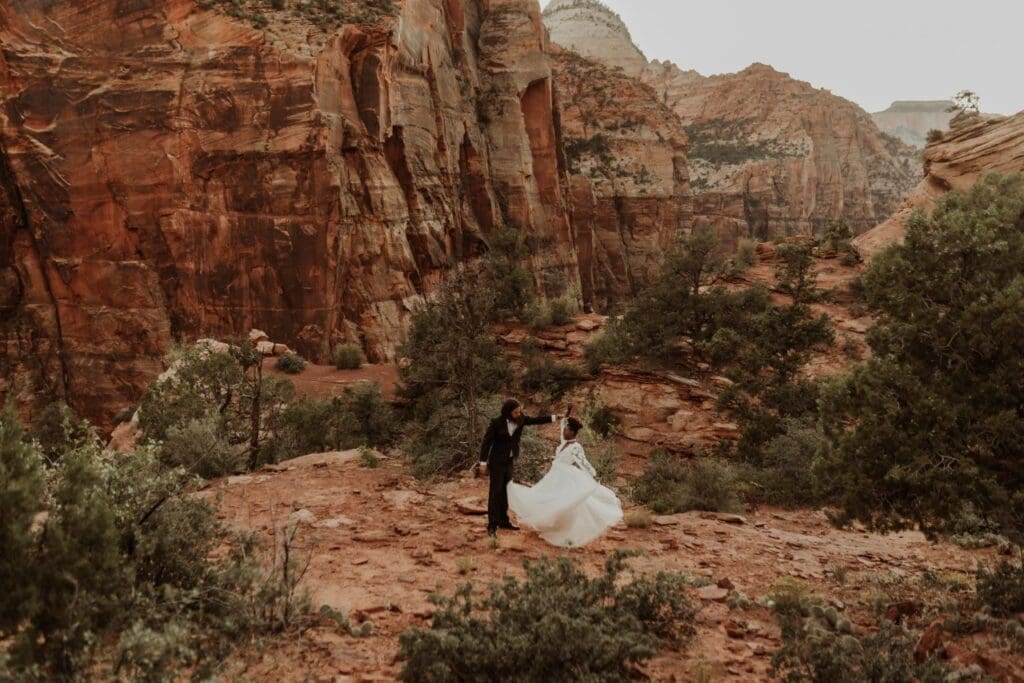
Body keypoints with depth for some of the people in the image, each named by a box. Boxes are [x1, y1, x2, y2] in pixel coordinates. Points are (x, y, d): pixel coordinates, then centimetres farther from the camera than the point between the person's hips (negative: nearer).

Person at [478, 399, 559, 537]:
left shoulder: (519, 420, -3)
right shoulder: (497, 423, -17)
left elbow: (536, 420, -4)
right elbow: (487, 441, -13)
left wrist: (554, 418, -16)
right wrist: (483, 462, -14)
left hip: (510, 461, 6)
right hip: (497, 462, -6)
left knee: (505, 491, 12)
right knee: (495, 491, -4)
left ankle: (503, 521, 22)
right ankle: (492, 525, -2)